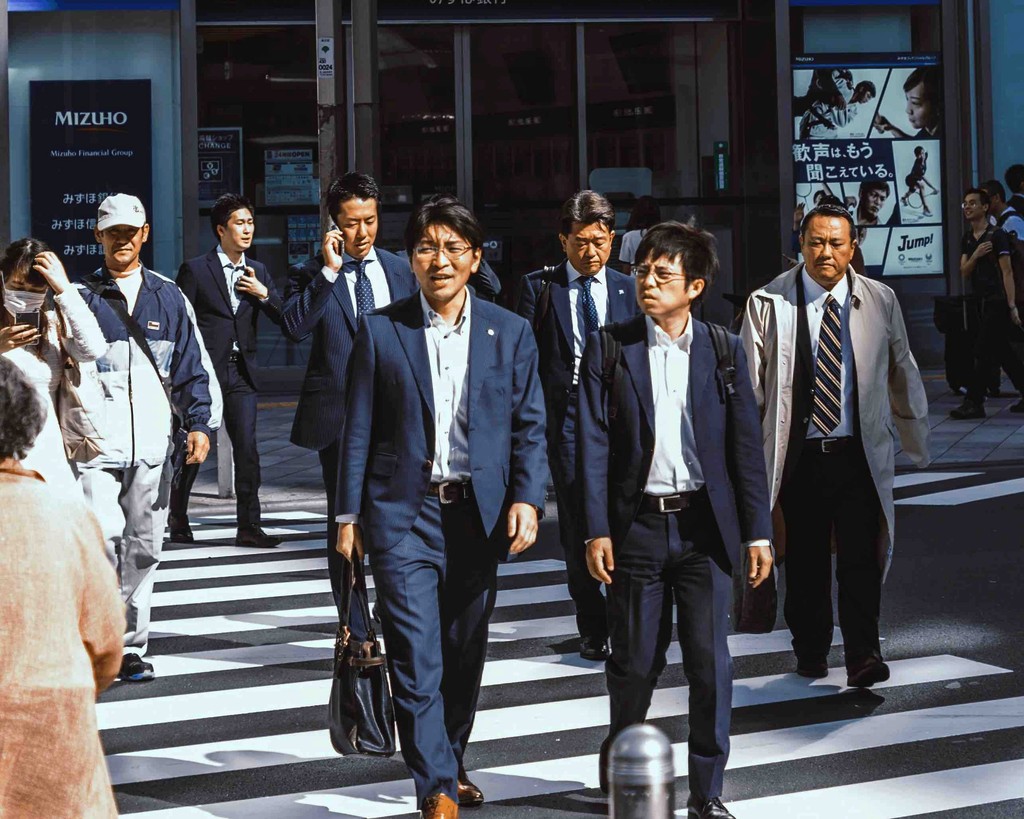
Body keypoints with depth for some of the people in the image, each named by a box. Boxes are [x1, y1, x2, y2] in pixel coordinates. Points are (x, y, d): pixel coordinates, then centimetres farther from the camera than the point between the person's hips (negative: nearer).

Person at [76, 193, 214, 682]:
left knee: (143, 549, 7)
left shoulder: (168, 297, 12)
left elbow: (190, 368, 12)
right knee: (103, 537, -18)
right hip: (96, 443, -3)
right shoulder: (82, 297, 5)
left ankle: (131, 647, 16)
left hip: (153, 445, 3)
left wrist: (198, 424, 0)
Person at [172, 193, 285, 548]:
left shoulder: (257, 272, 13)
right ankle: (178, 518, 20)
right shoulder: (196, 270, -3)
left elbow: (282, 318, 11)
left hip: (241, 372, 4)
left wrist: (264, 294, -7)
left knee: (247, 448, -2)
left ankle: (248, 526, 1)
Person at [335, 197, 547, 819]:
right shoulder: (381, 331, 2)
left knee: (466, 654, 12)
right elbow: (359, 428, 4)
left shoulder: (511, 333, 6)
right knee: (416, 656, -9)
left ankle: (450, 765, 31)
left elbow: (530, 427, 5)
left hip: (479, 513, 2)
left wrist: (527, 498, -9)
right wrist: (349, 514, 1)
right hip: (404, 513, -2)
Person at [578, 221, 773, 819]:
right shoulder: (610, 349, 1)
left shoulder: (724, 351, 3)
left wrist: (759, 531, 0)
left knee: (711, 661, -1)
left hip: (705, 525, 0)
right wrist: (595, 531, -8)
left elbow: (746, 445, 4)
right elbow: (594, 445, -2)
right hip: (637, 524, 0)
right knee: (635, 660, 7)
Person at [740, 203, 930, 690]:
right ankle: (810, 650, 25)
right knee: (804, 558, 9)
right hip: (798, 454, 0)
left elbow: (903, 374, 15)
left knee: (860, 557, -9)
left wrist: (916, 441, 20)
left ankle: (863, 657, -7)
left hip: (859, 453, 0)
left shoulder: (879, 301, 5)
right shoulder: (768, 303, -2)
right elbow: (748, 383, 0)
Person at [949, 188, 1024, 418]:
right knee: (1003, 352, 11)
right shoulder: (967, 239, 13)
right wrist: (975, 255, -14)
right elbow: (964, 272, 6)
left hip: (998, 301, -8)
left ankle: (974, 402, -7)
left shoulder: (997, 235, -9)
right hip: (984, 302, 8)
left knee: (983, 351, -9)